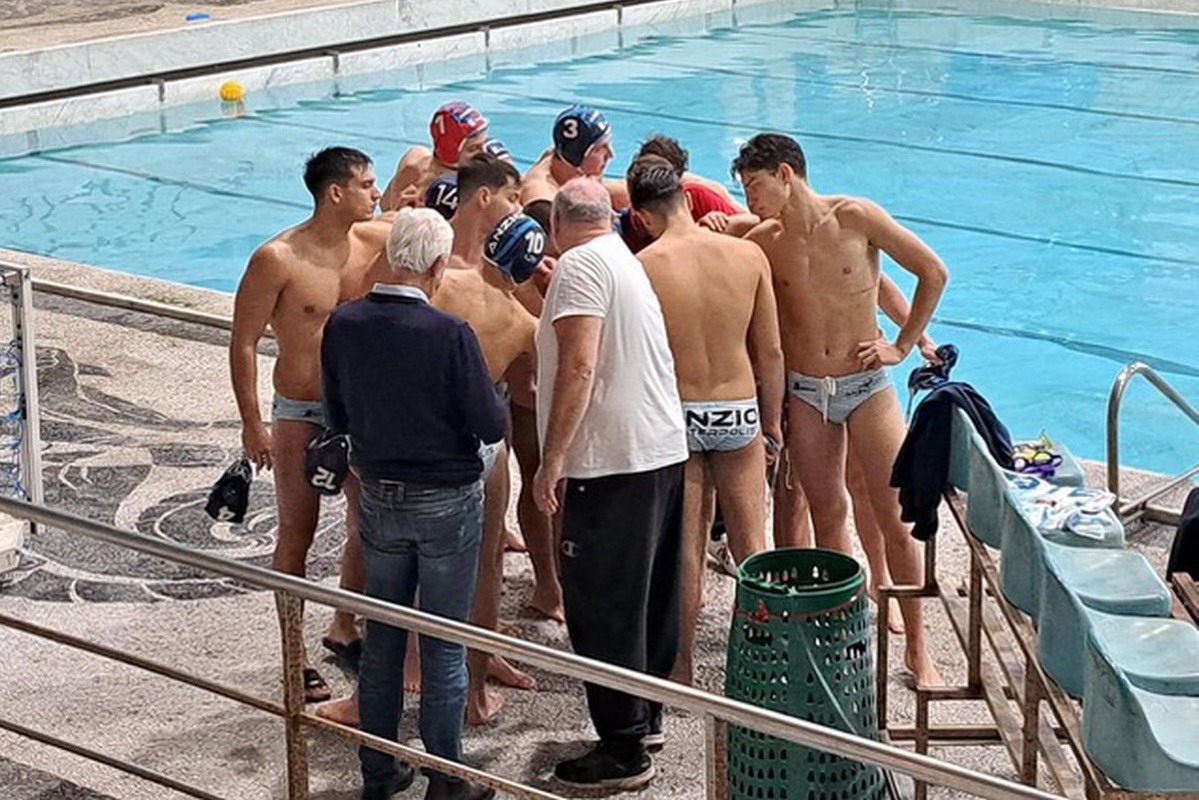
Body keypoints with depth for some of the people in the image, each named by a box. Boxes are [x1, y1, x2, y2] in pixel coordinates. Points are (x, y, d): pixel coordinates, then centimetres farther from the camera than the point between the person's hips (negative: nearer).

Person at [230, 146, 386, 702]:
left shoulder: (373, 243, -3)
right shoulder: (277, 259, -18)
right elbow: (244, 342, -13)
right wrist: (252, 424, -15)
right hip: (300, 414, -6)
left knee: (368, 525, 15)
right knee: (297, 535, 4)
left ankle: (344, 629, 36)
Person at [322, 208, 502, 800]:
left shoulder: (342, 325, -7)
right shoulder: (450, 334, -23)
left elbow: (337, 419, 4)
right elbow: (491, 426, -17)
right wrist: (492, 393, 3)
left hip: (378, 498, 5)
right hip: (448, 505, -4)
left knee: (381, 637, 15)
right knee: (444, 644, 6)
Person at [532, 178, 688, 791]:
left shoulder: (580, 265, -11)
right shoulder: (626, 261, 17)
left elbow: (579, 367, -21)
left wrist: (551, 461, -20)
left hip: (612, 463, -10)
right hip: (663, 450, 10)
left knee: (602, 608, -3)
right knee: (648, 598, 18)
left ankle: (624, 751, 1)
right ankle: (646, 716, 31)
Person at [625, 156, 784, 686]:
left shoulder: (641, 269, -14)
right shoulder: (748, 255, -6)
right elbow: (771, 352, 0)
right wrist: (772, 423, 13)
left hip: (672, 418, -2)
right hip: (738, 412, 2)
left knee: (683, 551, 10)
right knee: (751, 545, 14)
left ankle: (682, 671, 20)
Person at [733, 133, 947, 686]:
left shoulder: (856, 218, -9)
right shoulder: (763, 243, 0)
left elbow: (933, 272, -2)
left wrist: (902, 346, -3)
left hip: (866, 386, -3)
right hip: (804, 394, 3)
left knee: (896, 518, -2)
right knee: (827, 516, 8)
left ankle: (916, 647, 8)